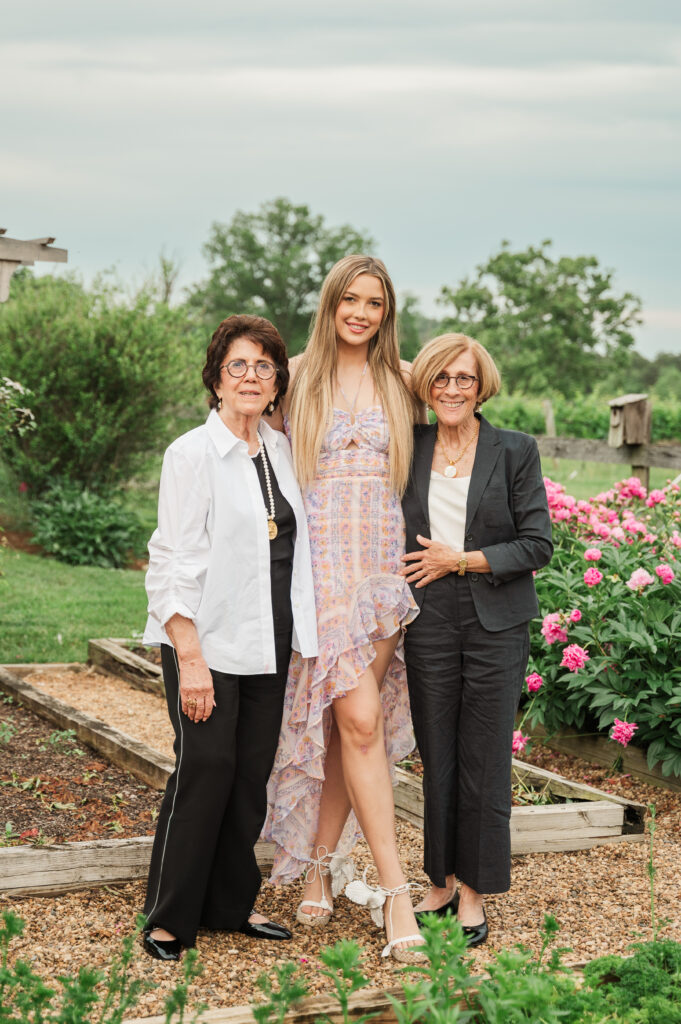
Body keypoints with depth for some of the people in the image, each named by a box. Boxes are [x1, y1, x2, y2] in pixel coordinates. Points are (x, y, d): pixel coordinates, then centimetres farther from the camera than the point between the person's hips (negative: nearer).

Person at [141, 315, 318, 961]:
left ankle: (230, 904, 20)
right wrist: (189, 658, -18)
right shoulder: (192, 454, -8)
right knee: (206, 767, -8)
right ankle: (168, 917, 5)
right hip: (208, 643, -6)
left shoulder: (282, 450, 11)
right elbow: (172, 563, -12)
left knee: (252, 773, 7)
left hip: (269, 644, 6)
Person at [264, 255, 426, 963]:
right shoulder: (298, 376, 5)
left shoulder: (402, 379, 10)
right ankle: (394, 893, -10)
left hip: (384, 565, 2)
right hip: (322, 564, -2)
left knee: (351, 724, 3)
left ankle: (320, 866, 19)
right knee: (358, 720, -13)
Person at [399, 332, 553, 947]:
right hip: (429, 625, 2)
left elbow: (538, 545, -3)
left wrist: (462, 560, -8)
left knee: (484, 762, 1)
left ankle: (473, 893, 13)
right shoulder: (407, 448, 7)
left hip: (496, 625, -2)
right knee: (436, 760, 7)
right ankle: (440, 882, 20)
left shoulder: (516, 451, 0)